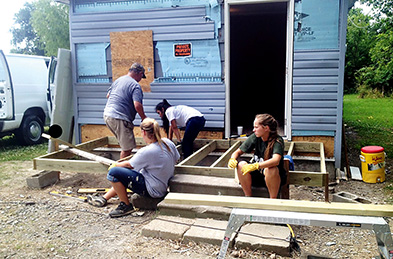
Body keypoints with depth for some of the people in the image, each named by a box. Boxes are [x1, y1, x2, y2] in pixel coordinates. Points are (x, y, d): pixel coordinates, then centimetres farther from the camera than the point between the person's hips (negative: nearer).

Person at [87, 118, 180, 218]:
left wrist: (116, 165, 11)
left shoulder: (146, 151, -26)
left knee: (113, 173, -15)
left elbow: (129, 164, -9)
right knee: (125, 172, 25)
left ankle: (126, 205, -1)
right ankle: (104, 198, 31)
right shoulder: (167, 142, -6)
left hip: (152, 190, -10)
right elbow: (175, 159, 11)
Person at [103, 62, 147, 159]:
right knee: (127, 148, 0)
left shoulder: (118, 80, 15)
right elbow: (137, 105, -21)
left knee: (125, 145, 21)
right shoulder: (135, 85, -10)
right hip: (119, 119, -9)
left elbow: (108, 95, 26)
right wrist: (144, 118, -7)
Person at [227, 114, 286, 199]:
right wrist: (232, 159, -21)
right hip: (258, 176, 5)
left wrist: (255, 166, -50)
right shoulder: (255, 137, -5)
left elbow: (276, 161, -38)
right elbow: (238, 152, 2)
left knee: (270, 169, -37)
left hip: (274, 177, -4)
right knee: (241, 165, -21)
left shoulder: (277, 140, -19)